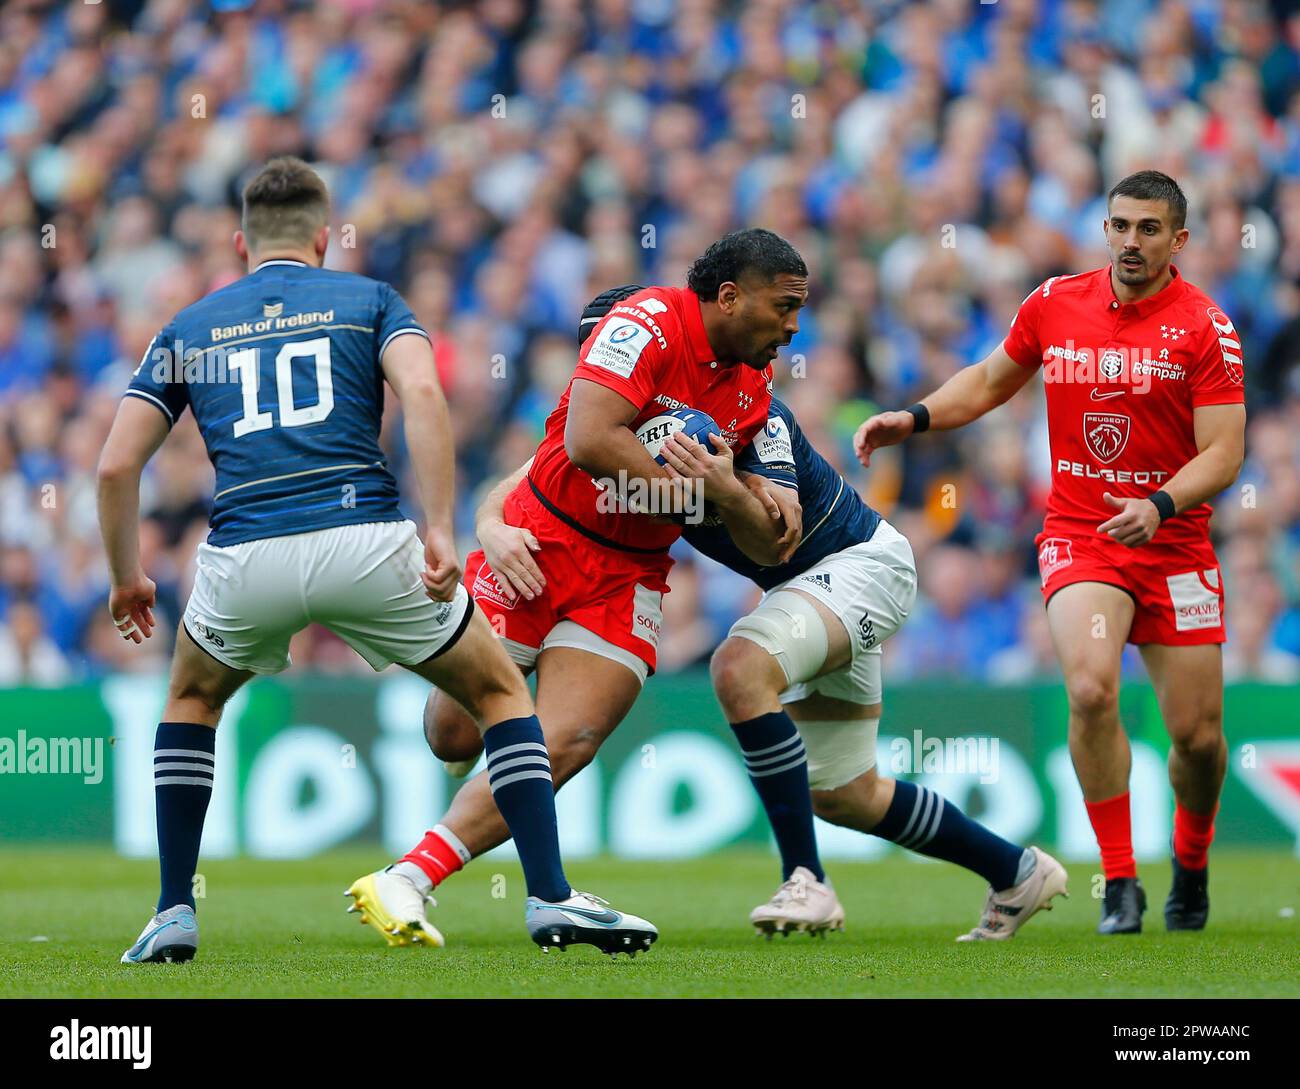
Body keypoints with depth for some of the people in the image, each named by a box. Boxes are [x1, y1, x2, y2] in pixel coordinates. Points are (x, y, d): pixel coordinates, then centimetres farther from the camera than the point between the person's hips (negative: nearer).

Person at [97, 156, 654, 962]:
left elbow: (117, 465, 14)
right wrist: (441, 531, -9)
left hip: (245, 559, 2)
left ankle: (174, 915, 21)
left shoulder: (189, 329, 22)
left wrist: (127, 579, 27)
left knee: (192, 700, 32)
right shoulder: (367, 300, 17)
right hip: (365, 542, -2)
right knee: (501, 691, 19)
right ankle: (551, 896, 5)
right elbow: (421, 391, -5)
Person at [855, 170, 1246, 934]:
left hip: (1174, 547, -1)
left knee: (1198, 735, 1)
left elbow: (1222, 455, -13)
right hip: (1078, 535, 1)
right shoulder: (1055, 304, 2)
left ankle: (1192, 863, 34)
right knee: (1091, 688, -25)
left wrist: (1160, 507, -30)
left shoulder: (1205, 327, -8)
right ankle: (1120, 884, -14)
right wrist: (913, 419, 5)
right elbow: (990, 381, 19)